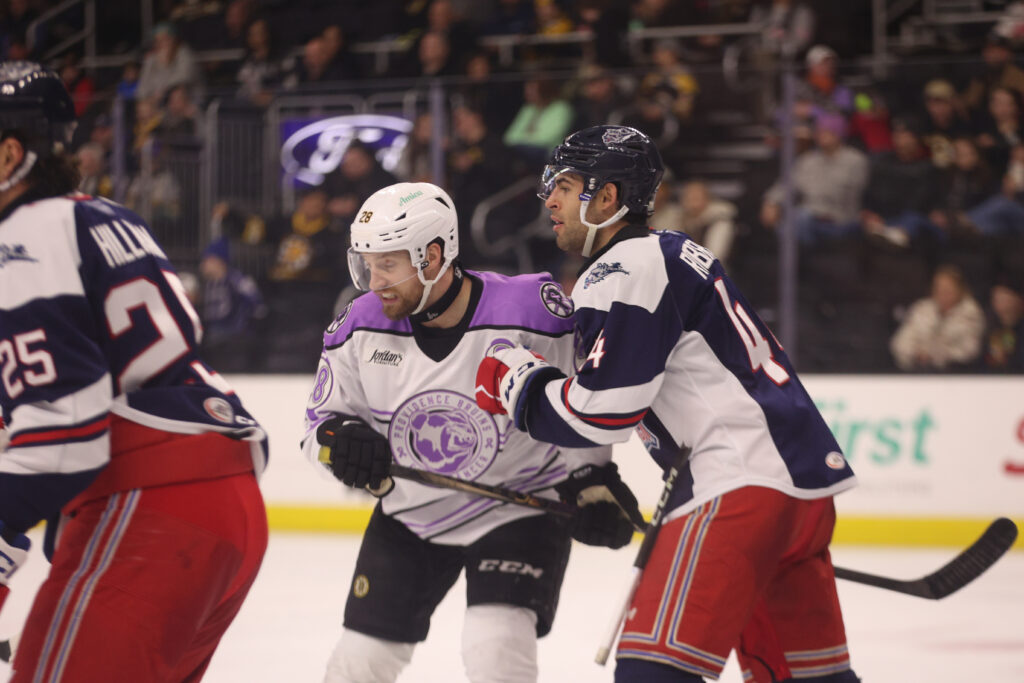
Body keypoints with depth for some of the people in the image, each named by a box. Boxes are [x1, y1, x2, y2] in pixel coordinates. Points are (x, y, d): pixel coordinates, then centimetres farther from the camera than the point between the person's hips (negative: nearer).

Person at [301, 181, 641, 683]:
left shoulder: (529, 312, -22)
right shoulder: (361, 326, -11)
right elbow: (322, 419, 1)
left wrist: (594, 481, -6)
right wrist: (342, 440, -21)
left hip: (518, 506, -4)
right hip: (410, 513, 4)